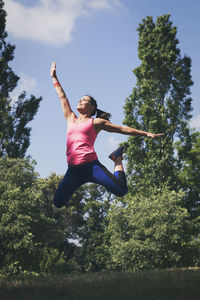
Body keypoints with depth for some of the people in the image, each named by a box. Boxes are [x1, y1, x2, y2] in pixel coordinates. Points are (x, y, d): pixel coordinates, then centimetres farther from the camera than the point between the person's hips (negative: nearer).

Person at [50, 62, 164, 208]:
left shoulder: (96, 122, 10)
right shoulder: (71, 119, 22)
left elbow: (123, 129, 10)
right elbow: (62, 97, 29)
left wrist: (146, 133, 6)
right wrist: (54, 78, 36)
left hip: (91, 165, -4)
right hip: (73, 169, 4)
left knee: (121, 191, -17)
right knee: (58, 202, -2)